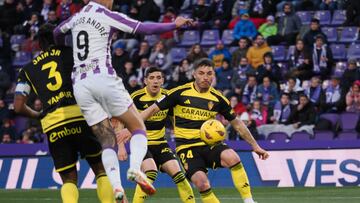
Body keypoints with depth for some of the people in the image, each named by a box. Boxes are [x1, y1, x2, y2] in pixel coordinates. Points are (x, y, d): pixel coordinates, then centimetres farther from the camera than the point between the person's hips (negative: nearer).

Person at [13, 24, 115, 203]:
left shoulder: (27, 70, 18)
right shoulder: (70, 53, 14)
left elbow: (18, 107, 12)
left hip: (52, 125, 2)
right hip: (81, 115, -2)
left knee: (69, 179, 10)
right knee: (101, 169, 11)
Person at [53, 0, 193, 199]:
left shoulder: (78, 16, 17)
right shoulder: (108, 16, -1)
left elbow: (57, 32, 36)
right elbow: (144, 28, -5)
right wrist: (174, 25, 8)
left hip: (79, 84, 5)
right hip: (103, 77, -5)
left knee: (107, 140, 6)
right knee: (138, 127, 4)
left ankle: (116, 187, -14)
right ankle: (135, 168, -23)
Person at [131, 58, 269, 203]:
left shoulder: (218, 99, 4)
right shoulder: (180, 93, -4)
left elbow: (237, 124, 15)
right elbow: (153, 109, 1)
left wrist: (255, 146, 15)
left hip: (209, 144, 2)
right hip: (186, 146, -2)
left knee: (232, 158, -30)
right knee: (201, 183, -28)